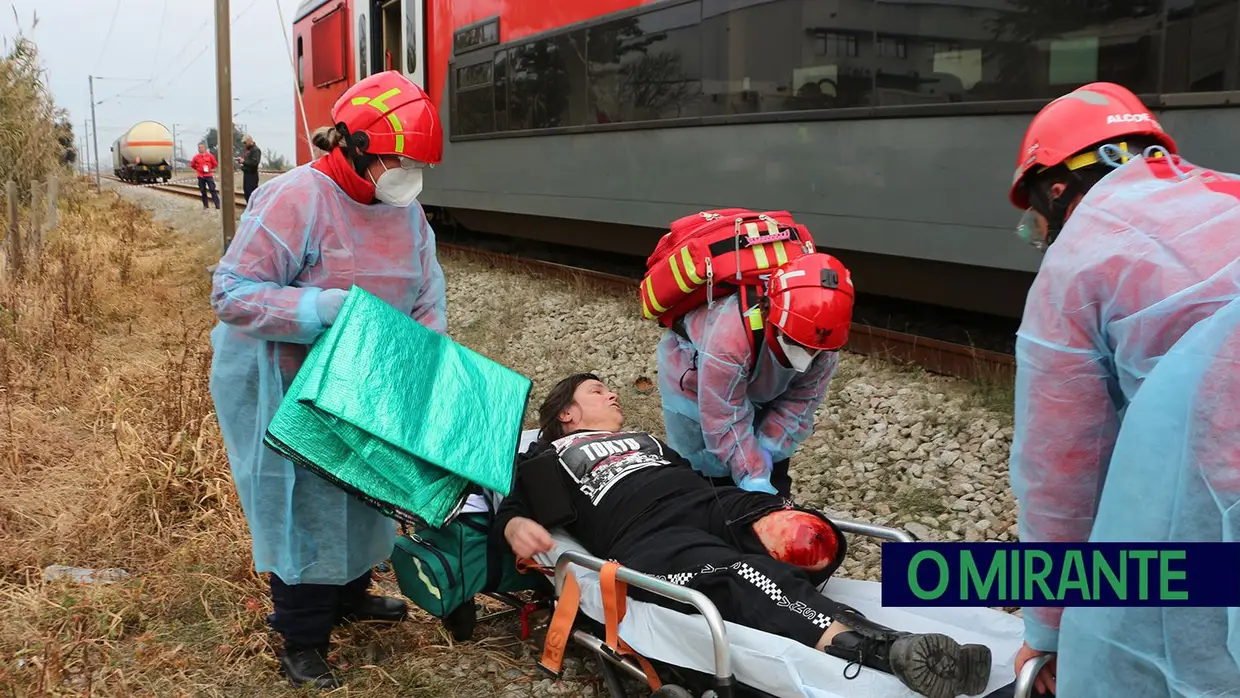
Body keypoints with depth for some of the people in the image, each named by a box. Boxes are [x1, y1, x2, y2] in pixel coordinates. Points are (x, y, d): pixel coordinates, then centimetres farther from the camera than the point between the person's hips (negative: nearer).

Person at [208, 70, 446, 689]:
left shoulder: (405, 209, -1)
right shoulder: (295, 201, -24)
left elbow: (427, 296, 4)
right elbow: (231, 293, -25)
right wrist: (325, 307, -34)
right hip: (288, 390, -7)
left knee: (358, 493, 22)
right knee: (304, 505, 2)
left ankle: (348, 595, 45)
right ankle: (301, 642, 19)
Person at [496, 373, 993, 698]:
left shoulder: (644, 440, 40)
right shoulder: (548, 460, 26)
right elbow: (513, 509, 14)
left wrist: (766, 513, 14)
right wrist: (515, 527, -12)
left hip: (710, 504, 7)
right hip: (646, 536, -7)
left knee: (812, 539, -23)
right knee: (735, 574, -38)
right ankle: (885, 648, -60)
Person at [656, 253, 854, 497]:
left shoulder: (822, 338, -29)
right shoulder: (729, 336, -47)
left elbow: (801, 400, -19)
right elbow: (726, 422, -40)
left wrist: (767, 450, -30)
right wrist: (753, 479, -42)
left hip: (761, 388, 5)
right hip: (694, 377, -5)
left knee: (773, 475, 7)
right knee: (706, 473, -6)